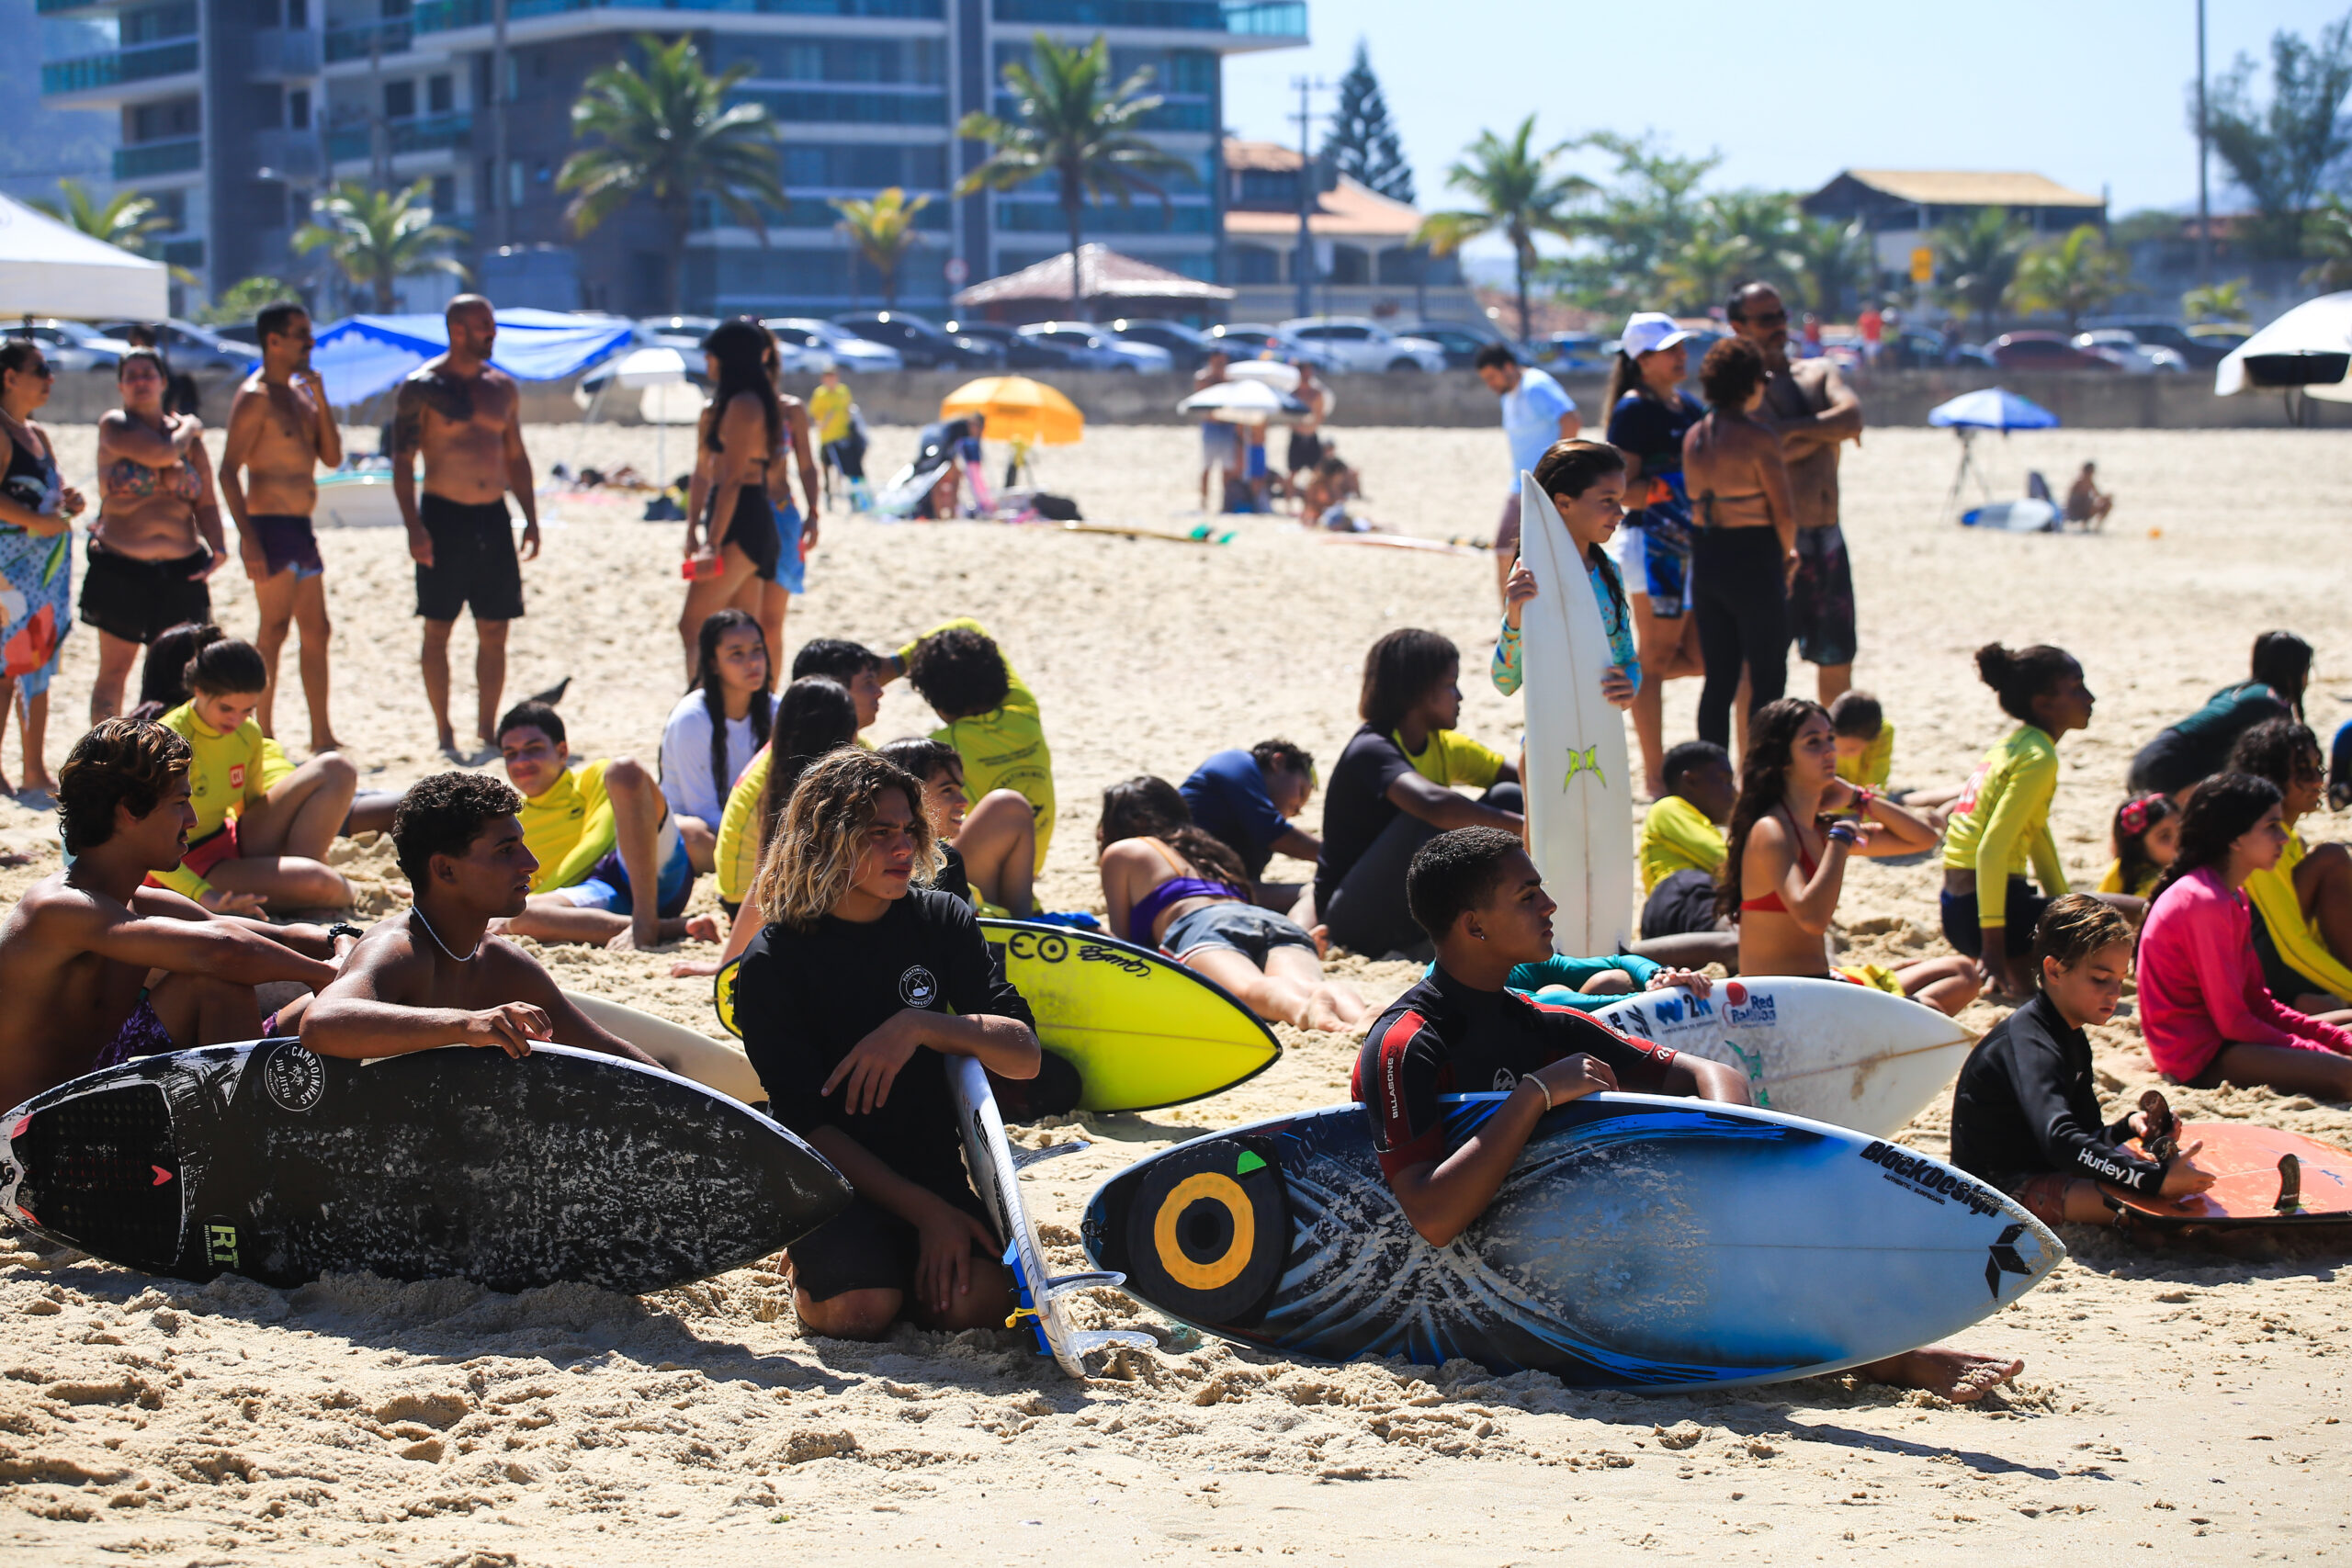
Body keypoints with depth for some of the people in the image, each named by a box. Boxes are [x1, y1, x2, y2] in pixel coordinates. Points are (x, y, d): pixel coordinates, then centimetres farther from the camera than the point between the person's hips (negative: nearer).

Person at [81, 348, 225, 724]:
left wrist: (218, 547, -8)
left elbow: (205, 502, 8)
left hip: (182, 569, 3)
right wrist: (189, 429, -1)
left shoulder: (186, 433, 10)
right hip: (122, 568, -3)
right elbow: (161, 453, -20)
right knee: (114, 669, 1)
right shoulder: (114, 426, -3)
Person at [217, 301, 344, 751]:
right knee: (274, 629, -8)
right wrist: (249, 541, -21)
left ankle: (322, 738, 15)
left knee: (317, 631, 10)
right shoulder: (255, 397, -10)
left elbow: (332, 458, 11)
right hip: (270, 527, -9)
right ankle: (264, 739, -4)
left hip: (300, 529, 9)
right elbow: (228, 471, -15)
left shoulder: (300, 392, 15)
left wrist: (320, 400, -2)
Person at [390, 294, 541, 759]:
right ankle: (444, 733, 5)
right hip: (444, 516, -5)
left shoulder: (502, 387, 11)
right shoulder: (421, 386, -5)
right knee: (438, 629, -1)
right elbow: (402, 460, -7)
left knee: (494, 632, 5)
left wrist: (531, 518, 10)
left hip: (493, 516, 5)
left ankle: (487, 732, 12)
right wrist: (414, 526, -15)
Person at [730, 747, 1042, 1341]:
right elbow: (807, 1122, -13)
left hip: (935, 1167, 3)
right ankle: (809, 1258, 6)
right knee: (860, 1309, -30)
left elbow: (1025, 1056, -2)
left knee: (979, 1298, -25)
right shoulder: (772, 963, -8)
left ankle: (900, 1260, 9)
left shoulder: (942, 922, 3)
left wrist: (921, 1027, -21)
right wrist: (924, 1210, -21)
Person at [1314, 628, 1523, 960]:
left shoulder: (1443, 746, 7)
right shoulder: (1371, 750, -21)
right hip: (1352, 918, -8)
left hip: (1413, 914, 8)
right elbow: (1432, 803, -40)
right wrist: (1522, 826, -39)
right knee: (1434, 815, -32)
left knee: (1508, 798, -5)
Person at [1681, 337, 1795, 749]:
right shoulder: (1756, 438, -13)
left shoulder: (1693, 437, 8)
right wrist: (1788, 554, 6)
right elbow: (1784, 512, -14)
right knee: (1768, 677, 1)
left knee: (1718, 678, 12)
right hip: (1753, 558, -7)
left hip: (1706, 557, 7)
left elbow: (1695, 505, 10)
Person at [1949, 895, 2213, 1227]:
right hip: (2000, 1185, -11)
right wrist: (2156, 1180, -42)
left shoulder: (2070, 1038, 12)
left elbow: (2086, 1135, 16)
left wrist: (2127, 1127, -8)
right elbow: (2062, 1142, -37)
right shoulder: (2029, 1044, -23)